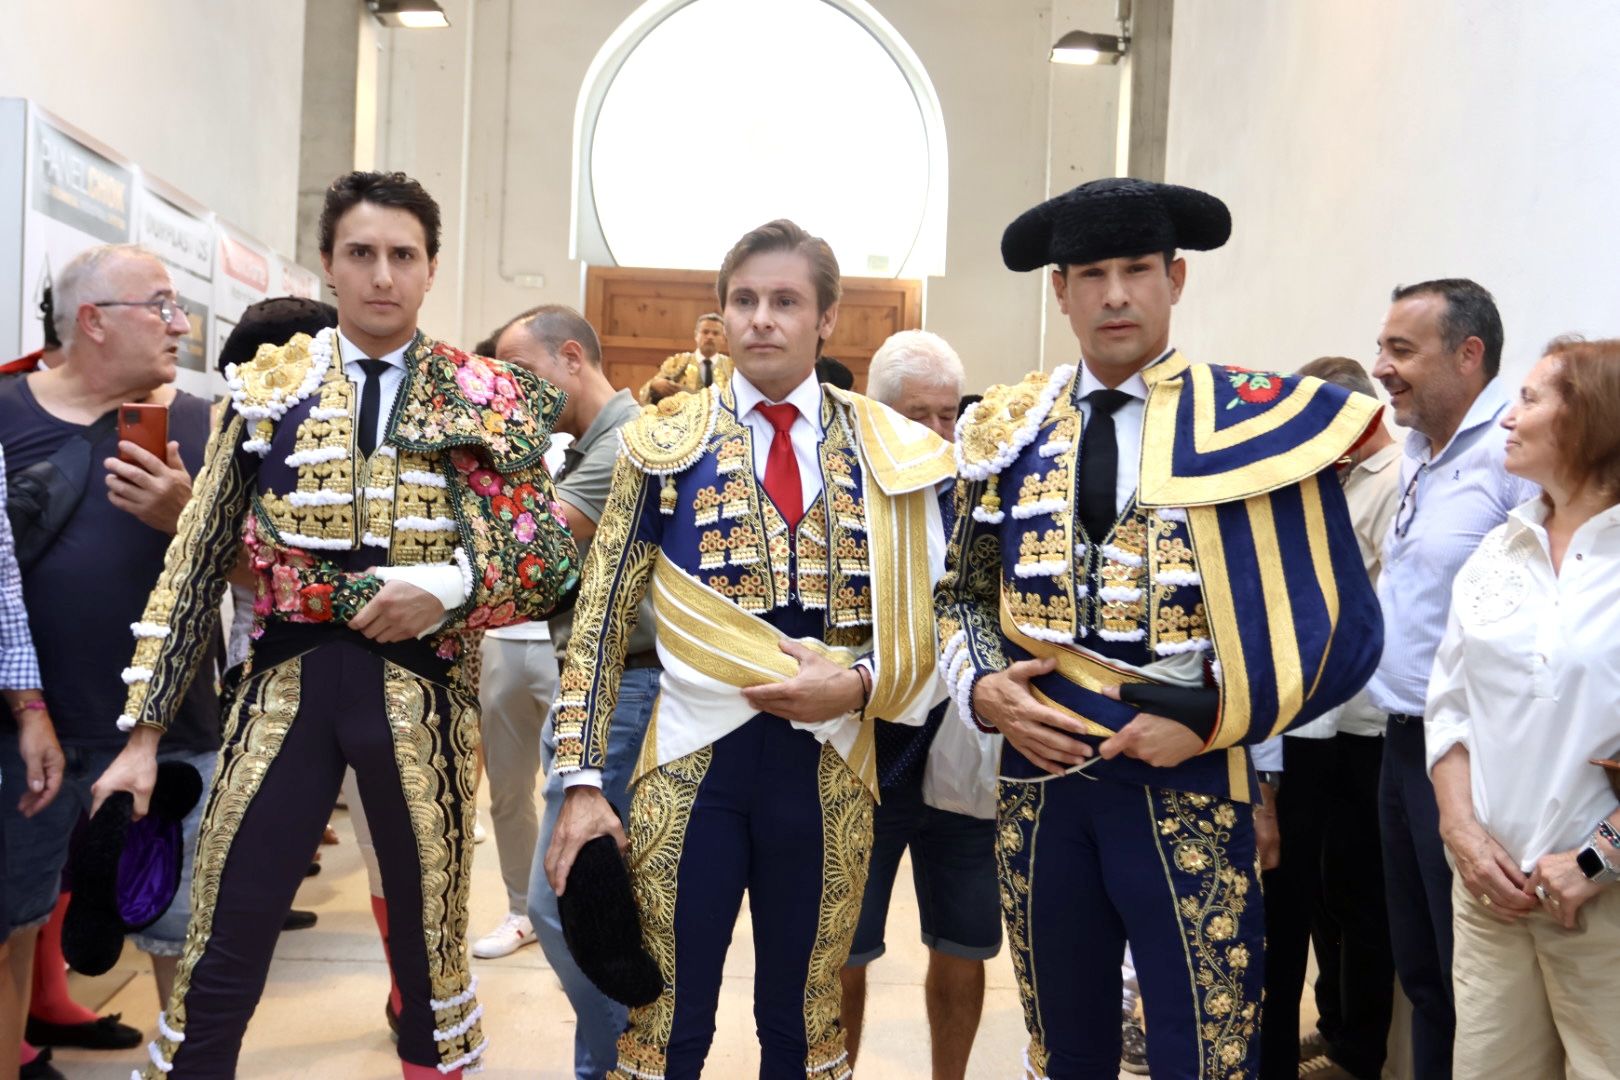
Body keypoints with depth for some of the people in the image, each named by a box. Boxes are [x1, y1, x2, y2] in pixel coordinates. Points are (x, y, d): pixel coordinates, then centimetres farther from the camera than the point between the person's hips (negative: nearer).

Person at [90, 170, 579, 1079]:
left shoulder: (488, 399, 1)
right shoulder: (266, 387, 5)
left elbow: (553, 559, 1)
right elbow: (197, 564, 6)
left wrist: (450, 584, -18)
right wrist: (145, 730, 3)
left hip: (421, 689, -1)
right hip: (287, 680, 1)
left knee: (431, 949, 13)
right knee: (220, 961, 5)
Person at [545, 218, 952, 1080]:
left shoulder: (891, 452, 3)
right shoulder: (665, 442, 1)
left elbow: (928, 620, 7)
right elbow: (601, 620, 0)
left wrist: (861, 682, -12)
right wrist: (583, 780, -6)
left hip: (827, 768, 2)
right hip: (690, 760, -1)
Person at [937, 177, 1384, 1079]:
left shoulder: (1257, 422, -5)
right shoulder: (1009, 430, 6)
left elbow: (1339, 629, -5)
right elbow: (964, 595, 14)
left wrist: (1209, 722, -15)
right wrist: (982, 687, -5)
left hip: (1190, 790, -3)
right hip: (1039, 779, 4)